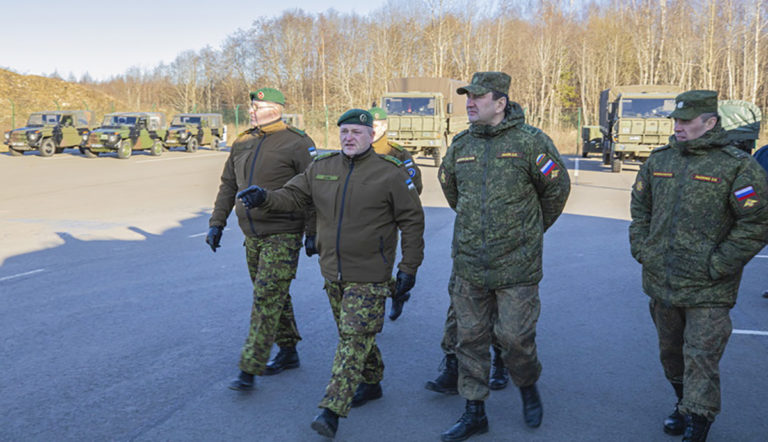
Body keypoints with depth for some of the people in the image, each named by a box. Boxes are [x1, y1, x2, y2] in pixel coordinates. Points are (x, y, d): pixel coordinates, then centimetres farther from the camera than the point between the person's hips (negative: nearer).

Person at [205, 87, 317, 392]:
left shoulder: (297, 144, -10)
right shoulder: (242, 143, 11)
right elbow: (228, 186, 17)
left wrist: (313, 233, -13)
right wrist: (216, 223, 11)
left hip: (283, 235, -7)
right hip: (252, 235, 7)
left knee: (266, 299, -9)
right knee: (274, 296, 15)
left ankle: (248, 370, -5)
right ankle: (288, 353, 29)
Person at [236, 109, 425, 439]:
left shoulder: (390, 173, -9)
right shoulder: (321, 168, 4)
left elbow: (412, 221, -6)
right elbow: (292, 195, 3)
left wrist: (409, 268, -9)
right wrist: (264, 197, -19)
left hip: (369, 276, -5)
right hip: (333, 272, 6)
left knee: (354, 338, -7)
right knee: (353, 333, 18)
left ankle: (332, 410, -6)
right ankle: (371, 383, 39)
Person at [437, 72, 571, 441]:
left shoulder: (529, 141, -8)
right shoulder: (460, 145, 6)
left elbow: (557, 187, 4)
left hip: (516, 265, -4)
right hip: (468, 265, 5)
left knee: (514, 336, 0)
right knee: (470, 338, 9)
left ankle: (528, 388, 33)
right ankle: (474, 411, 24)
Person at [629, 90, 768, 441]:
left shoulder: (737, 166, -10)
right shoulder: (659, 160, 7)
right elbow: (640, 205, 18)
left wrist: (718, 264, -15)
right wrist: (641, 248, 7)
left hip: (707, 291, -6)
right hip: (661, 281, 6)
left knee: (700, 359, -2)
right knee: (670, 352, 20)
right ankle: (684, 403, 41)